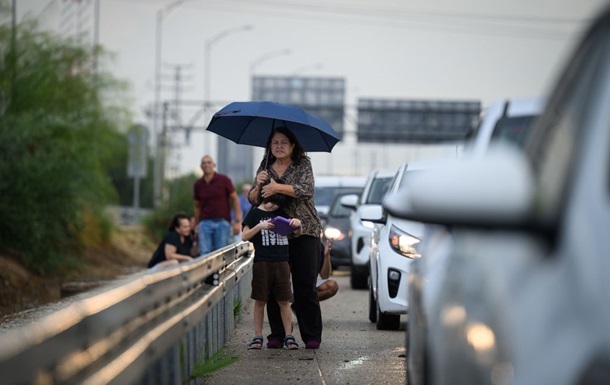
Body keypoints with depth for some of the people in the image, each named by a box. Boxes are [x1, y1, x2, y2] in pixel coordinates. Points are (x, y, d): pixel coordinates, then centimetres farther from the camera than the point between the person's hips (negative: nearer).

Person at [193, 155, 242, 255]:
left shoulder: (224, 180, -1)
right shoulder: (198, 184, 7)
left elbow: (235, 199, 0)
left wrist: (237, 221, -7)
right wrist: (196, 225, 12)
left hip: (222, 222, -2)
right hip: (205, 223, 2)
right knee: (204, 253, -8)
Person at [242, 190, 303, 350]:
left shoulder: (281, 214, 13)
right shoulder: (255, 214, 3)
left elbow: (297, 234, 18)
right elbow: (244, 237, -2)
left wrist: (297, 225, -5)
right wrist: (260, 226, -15)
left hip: (282, 263, 3)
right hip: (262, 263, -3)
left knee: (284, 300, 2)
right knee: (260, 300, 2)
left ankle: (289, 336, 5)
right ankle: (258, 336, 8)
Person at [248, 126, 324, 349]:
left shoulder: (303, 165, 3)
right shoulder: (265, 169, 13)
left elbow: (306, 189, -14)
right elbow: (253, 200, 10)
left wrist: (277, 188, -22)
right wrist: (258, 186, -10)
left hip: (304, 232, -3)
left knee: (305, 286, -6)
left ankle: (312, 336, -3)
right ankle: (276, 335, 5)